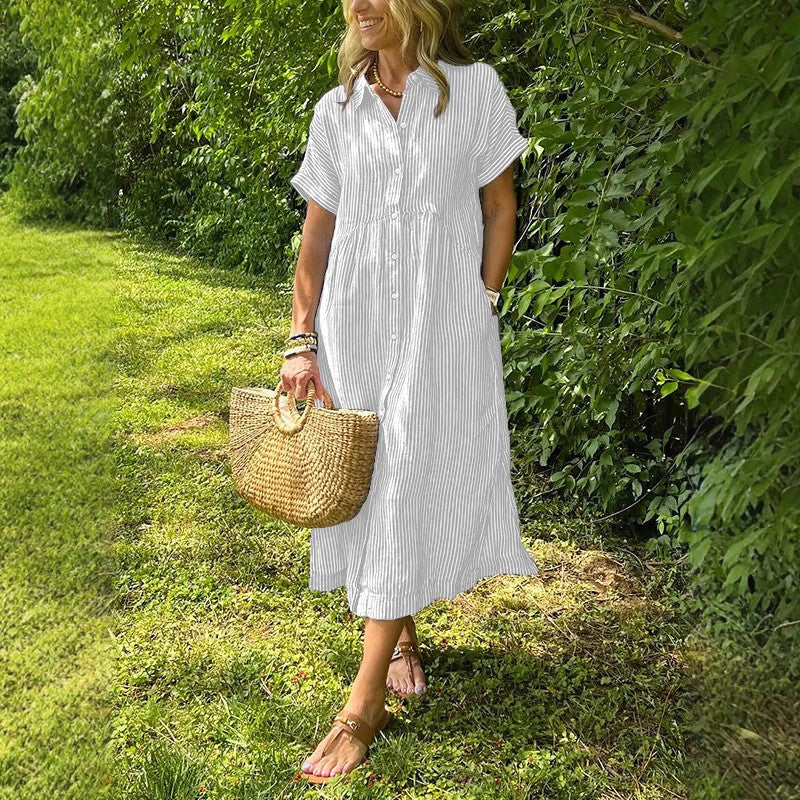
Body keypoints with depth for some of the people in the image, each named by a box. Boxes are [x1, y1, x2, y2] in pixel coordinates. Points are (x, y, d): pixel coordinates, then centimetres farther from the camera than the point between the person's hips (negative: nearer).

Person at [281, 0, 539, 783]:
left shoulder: (475, 89, 1)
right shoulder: (337, 110, 8)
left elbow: (500, 209, 4)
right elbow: (317, 232, 6)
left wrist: (482, 307, -3)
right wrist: (301, 342, 1)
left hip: (442, 326, -3)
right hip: (356, 322, 3)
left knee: (408, 489, -4)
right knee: (370, 484, 9)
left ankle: (366, 701, 1)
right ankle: (400, 631, 31)